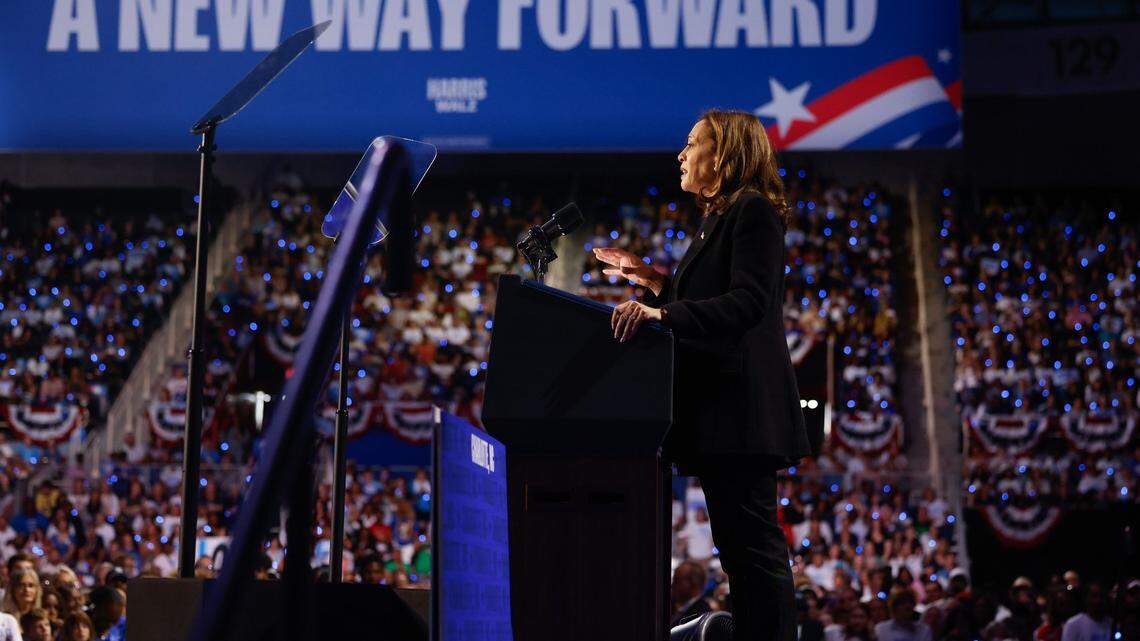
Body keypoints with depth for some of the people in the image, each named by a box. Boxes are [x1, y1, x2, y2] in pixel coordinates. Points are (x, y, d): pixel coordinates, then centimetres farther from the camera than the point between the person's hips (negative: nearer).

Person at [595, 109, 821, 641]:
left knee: (754, 546, -10)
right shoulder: (717, 219, 21)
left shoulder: (754, 213, -10)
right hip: (717, 413, 10)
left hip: (742, 410, -10)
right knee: (737, 547, 11)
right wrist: (653, 282, 15)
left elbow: (747, 303, -21)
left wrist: (663, 312, -29)